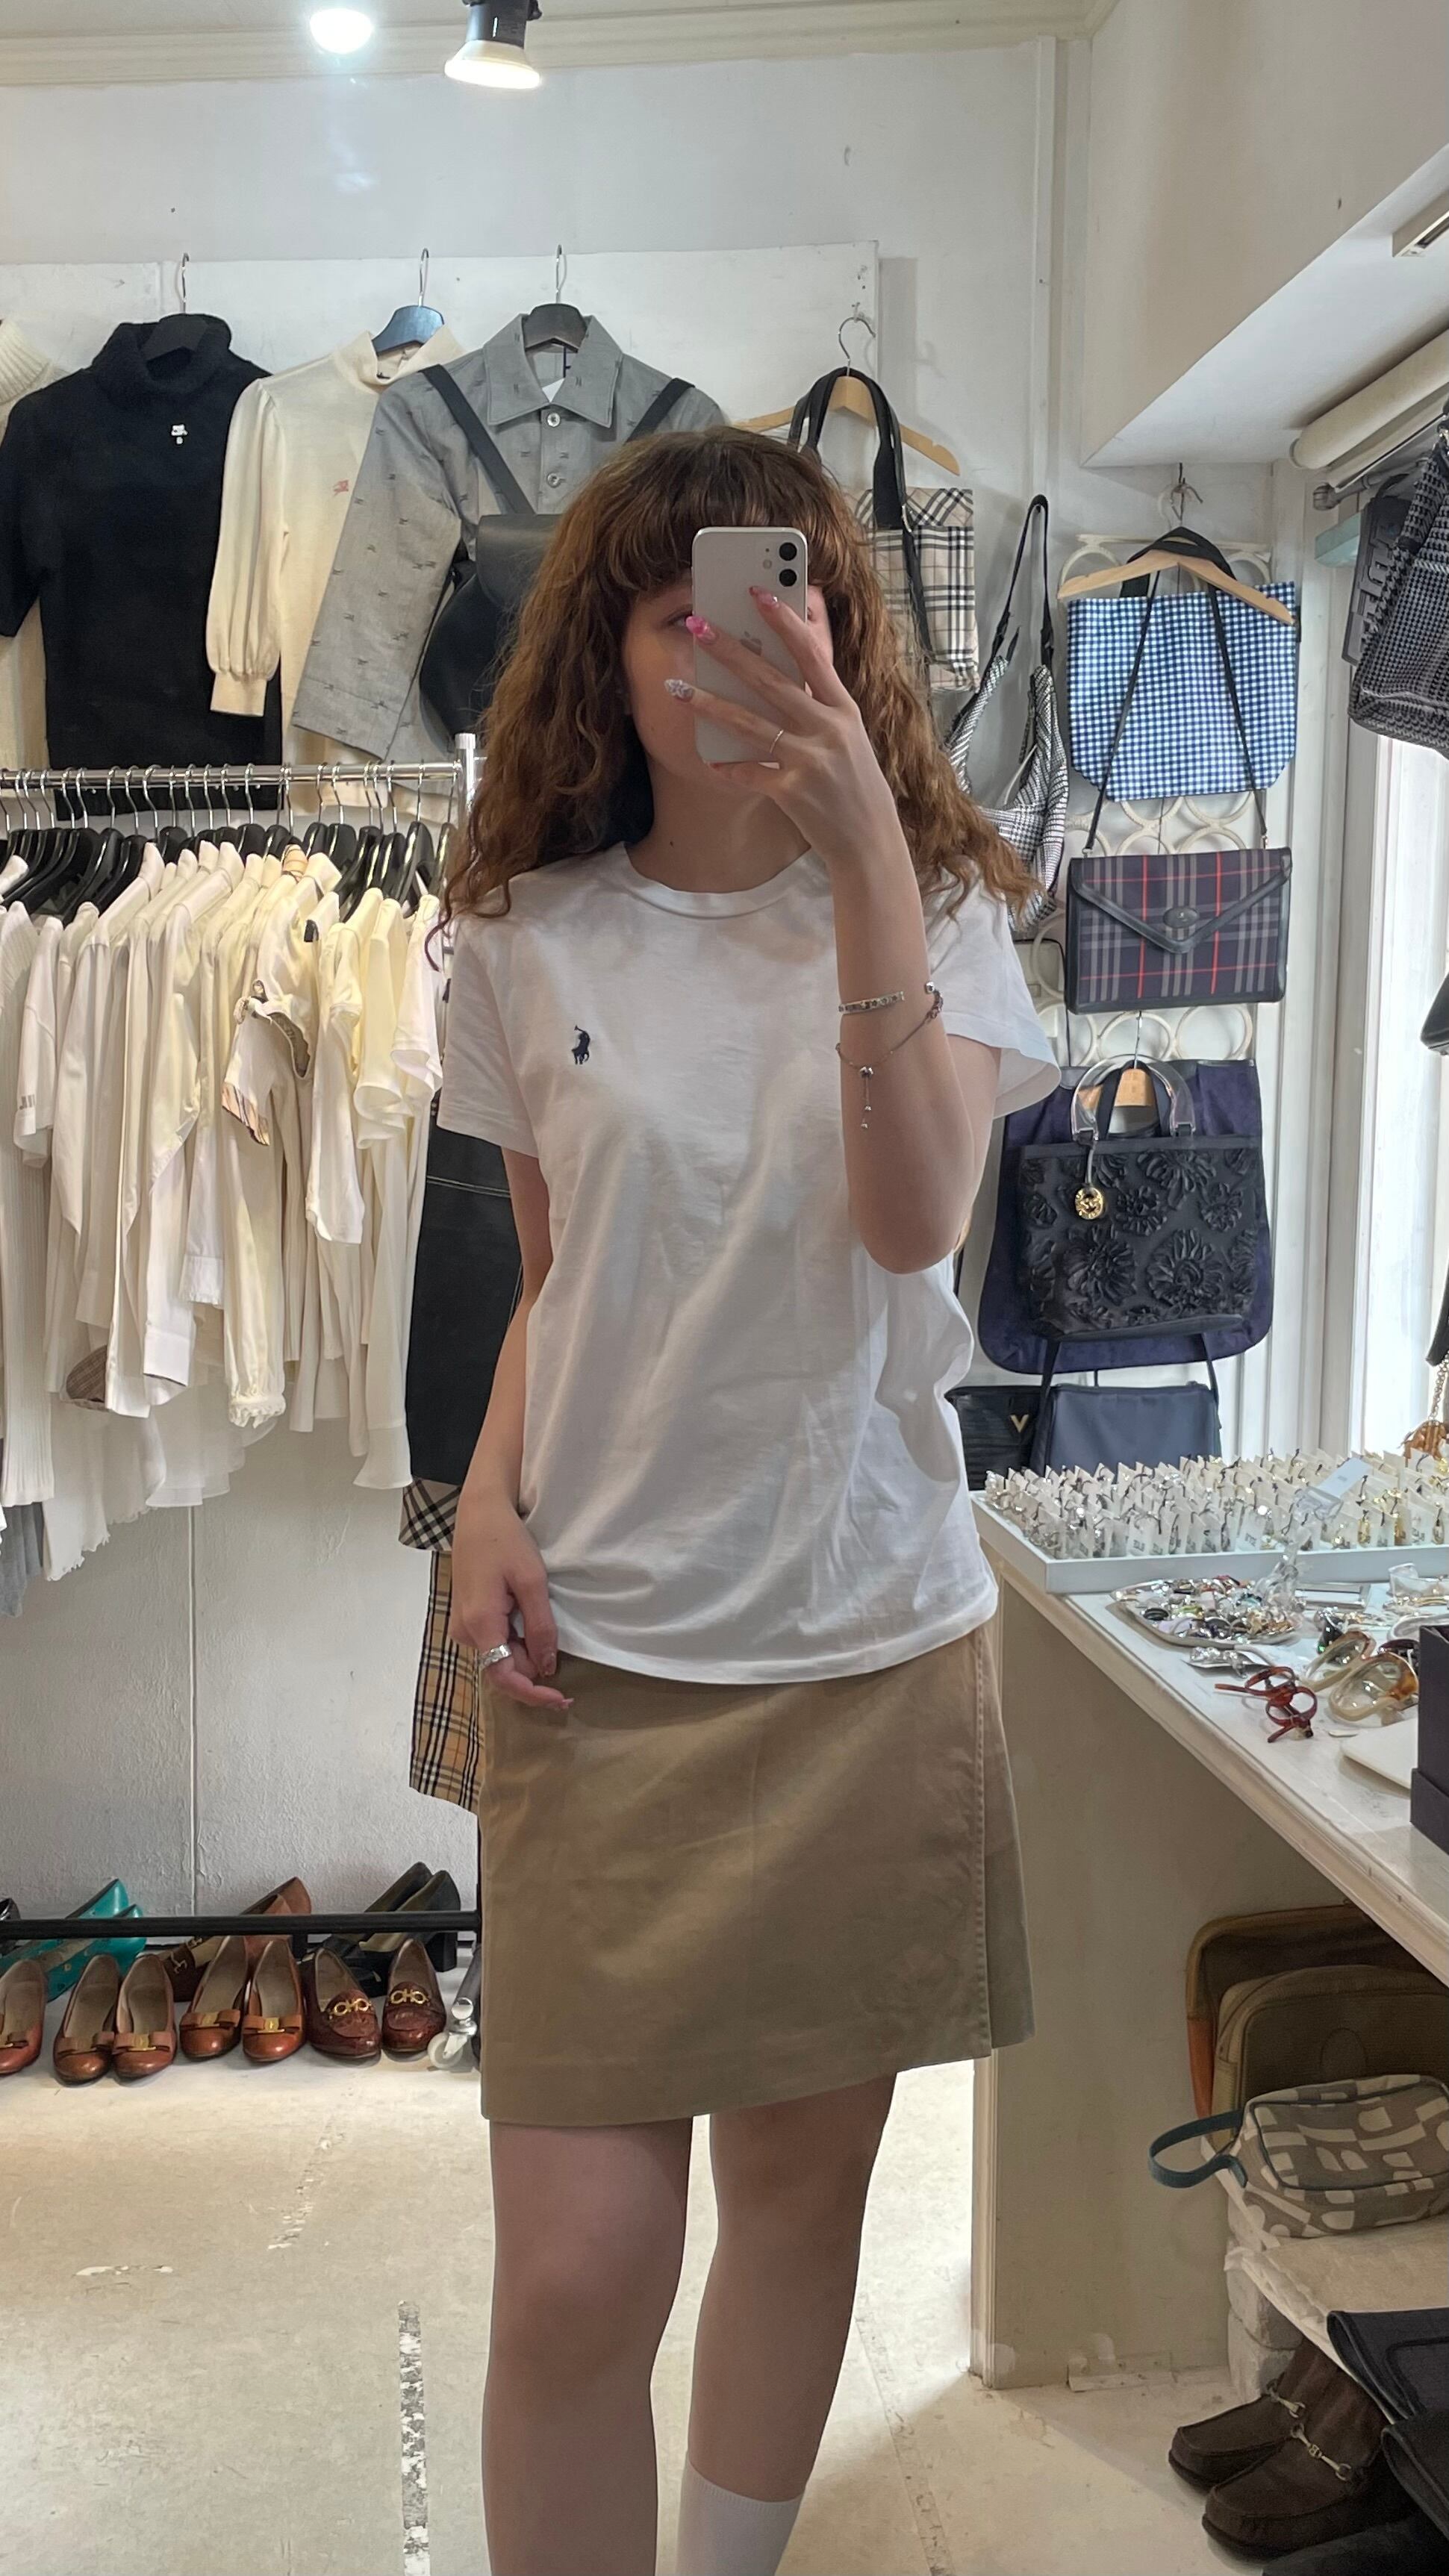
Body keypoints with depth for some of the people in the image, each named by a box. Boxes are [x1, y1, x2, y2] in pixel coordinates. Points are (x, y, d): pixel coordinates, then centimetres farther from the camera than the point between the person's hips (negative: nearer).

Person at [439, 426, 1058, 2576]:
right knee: (576, 2265, -4)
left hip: (867, 1645, 0)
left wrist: (862, 856, -26)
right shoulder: (531, 941, 4)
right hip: (600, 1658, 0)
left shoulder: (934, 908, 0)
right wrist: (492, 1492, -3)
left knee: (803, 2180, 14)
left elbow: (915, 1220, -18)